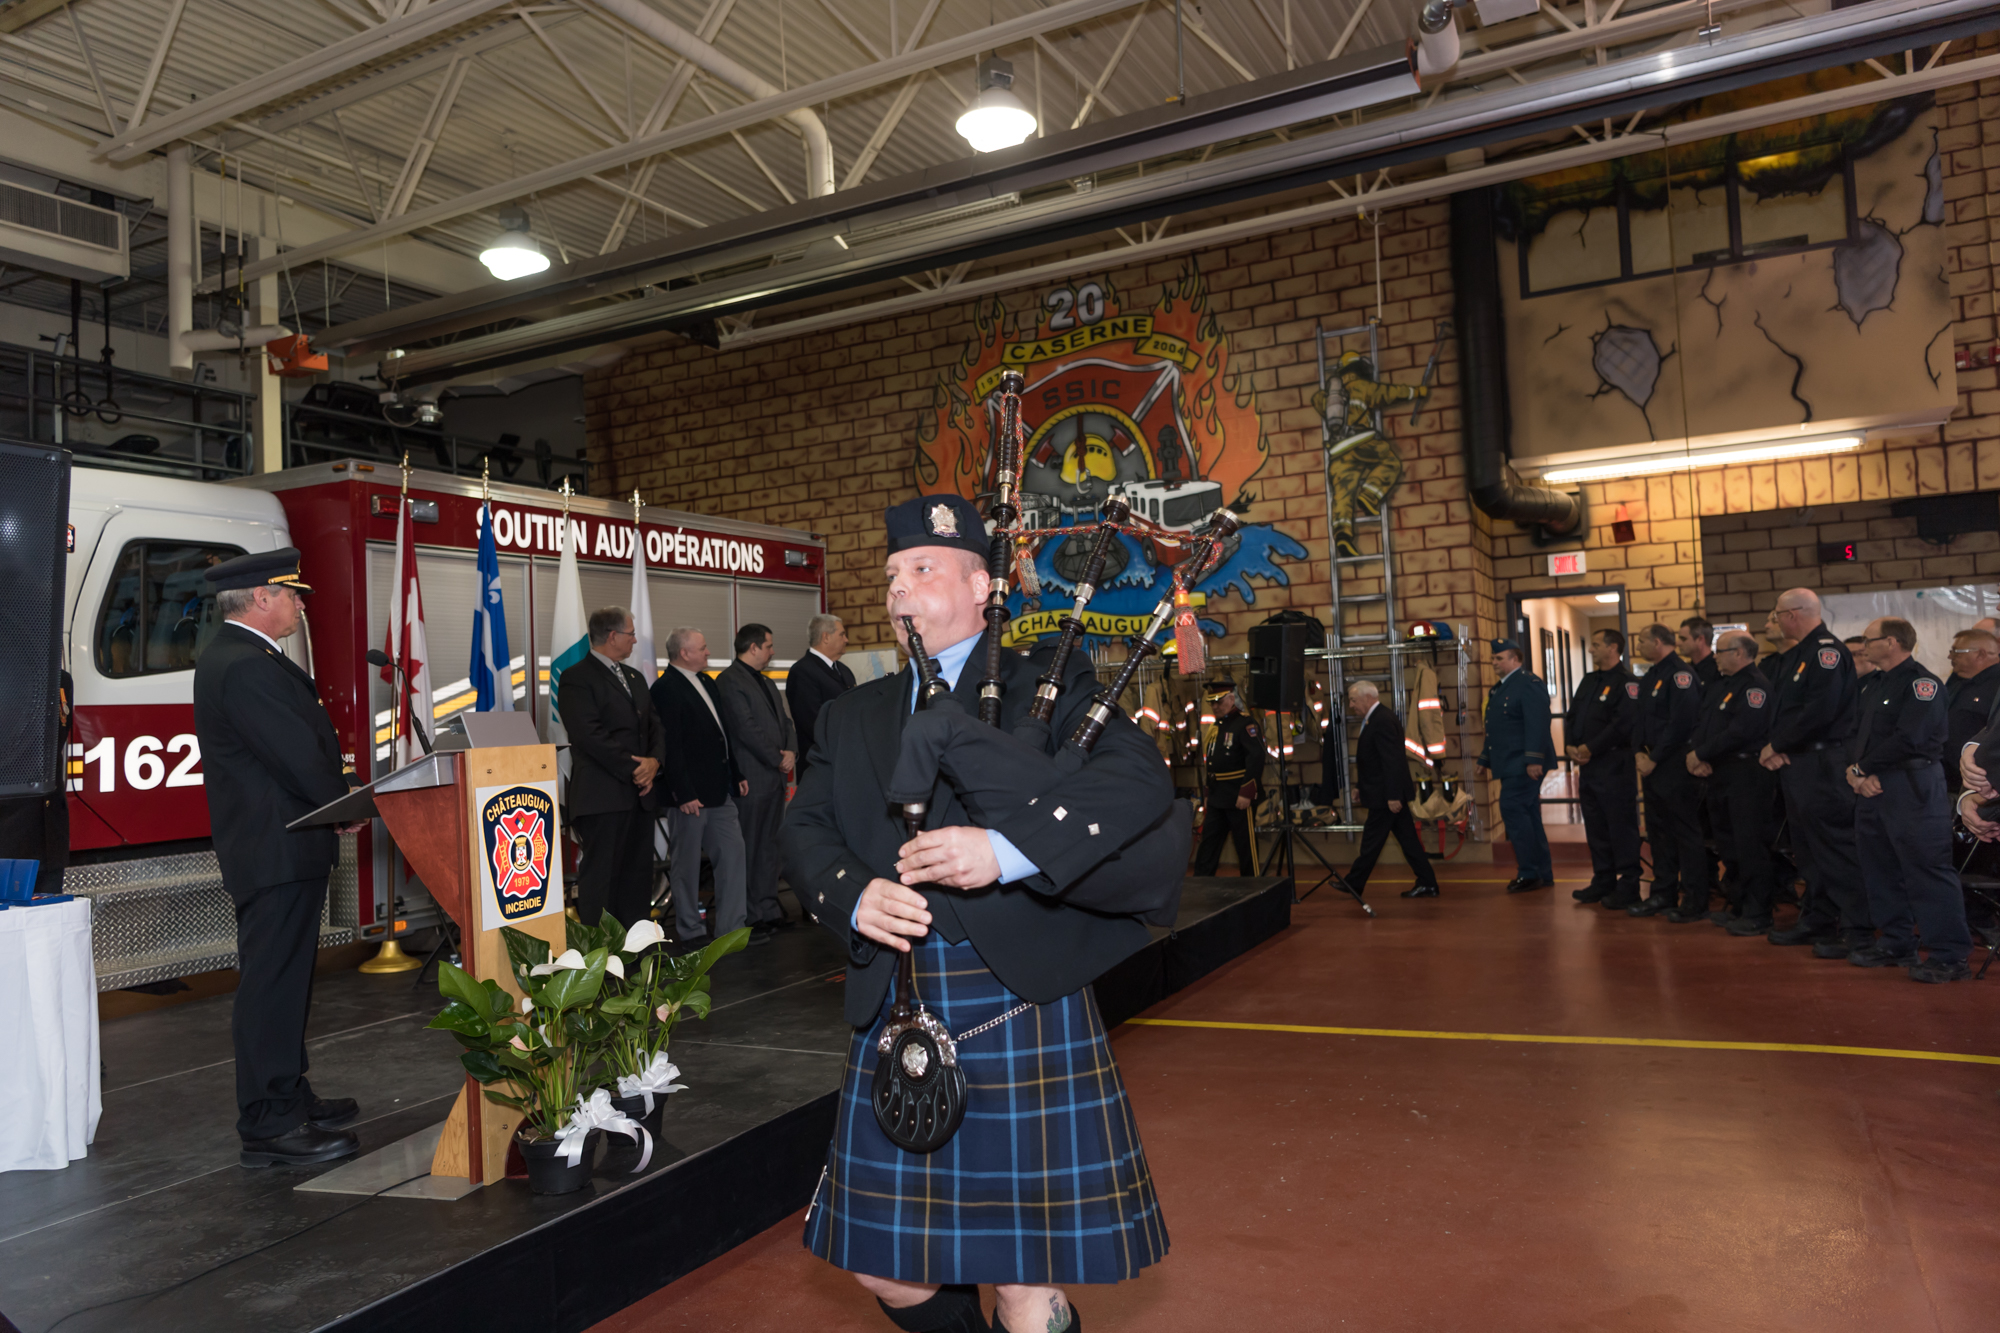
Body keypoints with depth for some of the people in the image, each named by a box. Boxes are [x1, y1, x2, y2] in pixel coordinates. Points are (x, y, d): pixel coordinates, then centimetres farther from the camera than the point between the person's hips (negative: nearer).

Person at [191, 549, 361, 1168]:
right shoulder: (244, 667, -20)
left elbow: (305, 745, 16)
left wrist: (338, 800, 5)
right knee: (271, 982, -5)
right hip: (276, 853, -11)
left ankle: (288, 1096, 31)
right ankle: (268, 1128, 2)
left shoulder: (239, 656, 16)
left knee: (285, 977, 19)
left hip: (279, 848, 11)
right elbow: (298, 756, -22)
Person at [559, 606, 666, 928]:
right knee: (600, 875, -5)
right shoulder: (577, 678, -6)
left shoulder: (635, 678, 20)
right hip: (602, 795, -8)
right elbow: (589, 735, -16)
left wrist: (654, 761, -4)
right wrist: (632, 768, -14)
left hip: (640, 793, 8)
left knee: (638, 874, 10)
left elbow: (655, 726, 16)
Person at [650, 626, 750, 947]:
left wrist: (736, 775, 15)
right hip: (690, 794, -9)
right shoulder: (666, 689, -14)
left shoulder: (705, 682, 14)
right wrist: (684, 794, -21)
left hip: (719, 792, 9)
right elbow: (671, 745, -19)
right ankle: (689, 932, 16)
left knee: (733, 852, 8)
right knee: (687, 863, 4)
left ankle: (731, 926, 16)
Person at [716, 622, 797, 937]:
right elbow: (746, 728, -18)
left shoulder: (766, 682, 20)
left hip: (776, 775, 9)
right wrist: (778, 759, -11)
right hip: (752, 778, -9)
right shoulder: (729, 680, -11)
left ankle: (768, 908, 21)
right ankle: (749, 917, 1)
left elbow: (784, 720, 18)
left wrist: (791, 751, -1)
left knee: (770, 846, 13)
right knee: (749, 850, -4)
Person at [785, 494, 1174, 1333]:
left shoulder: (1048, 687, 1)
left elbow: (1140, 779, -14)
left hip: (1022, 1003, -4)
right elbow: (805, 830, 10)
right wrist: (855, 897, -12)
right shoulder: (852, 717, 16)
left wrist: (1008, 846, -27)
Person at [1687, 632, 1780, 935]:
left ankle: (1757, 915, 0)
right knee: (1731, 844, 16)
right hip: (1719, 774, 10)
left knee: (1751, 845, -6)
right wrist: (1695, 754, -6)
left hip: (1747, 773, -10)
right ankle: (1739, 907, 26)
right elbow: (1703, 724, 12)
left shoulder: (1754, 686, -14)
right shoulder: (1720, 685, 17)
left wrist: (1701, 754, -16)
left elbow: (1740, 731, -24)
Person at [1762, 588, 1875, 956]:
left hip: (1825, 764, -10)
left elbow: (1819, 711, -23)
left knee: (1837, 849, -6)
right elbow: (1780, 709, 15)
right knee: (1808, 847, 16)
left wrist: (1777, 745, -14)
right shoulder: (1793, 657, 17)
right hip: (1796, 763, 10)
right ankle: (1816, 921, 25)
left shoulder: (1827, 650, -14)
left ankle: (1857, 929, 0)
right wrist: (1772, 749, -3)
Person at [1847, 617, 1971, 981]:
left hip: (1912, 786, -9)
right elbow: (1859, 733, 13)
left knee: (1927, 870, -8)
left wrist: (1862, 769, -12)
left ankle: (1950, 956, -2)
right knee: (1881, 869, 14)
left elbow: (1908, 738, -20)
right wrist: (1857, 771, -5)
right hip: (1872, 786, 9)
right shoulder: (1873, 684, 16)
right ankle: (1896, 945, 25)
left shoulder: (1921, 682, -11)